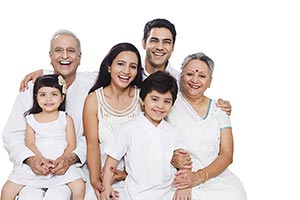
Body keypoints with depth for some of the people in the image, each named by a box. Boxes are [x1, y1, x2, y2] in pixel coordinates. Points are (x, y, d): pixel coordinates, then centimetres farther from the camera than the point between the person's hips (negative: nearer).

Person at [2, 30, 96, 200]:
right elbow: (12, 134, 3)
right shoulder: (32, 88, 4)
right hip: (34, 166, 1)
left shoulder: (91, 86, 1)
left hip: (75, 165, -1)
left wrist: (71, 158, -19)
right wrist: (30, 159, -15)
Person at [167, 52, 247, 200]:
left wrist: (199, 176, -13)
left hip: (216, 177, 3)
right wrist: (170, 158, -18)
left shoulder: (219, 109, 9)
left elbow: (227, 155, 2)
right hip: (179, 179, -3)